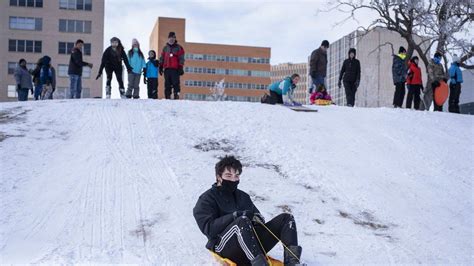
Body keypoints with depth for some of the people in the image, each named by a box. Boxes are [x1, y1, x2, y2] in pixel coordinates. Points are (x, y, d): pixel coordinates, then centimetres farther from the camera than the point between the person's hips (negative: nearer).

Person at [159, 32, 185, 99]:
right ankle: (167, 97, 6)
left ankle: (176, 95, -11)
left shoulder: (179, 48, 6)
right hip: (167, 69, 4)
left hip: (175, 69, -4)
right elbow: (162, 58, 21)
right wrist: (161, 67, 13)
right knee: (167, 84, 3)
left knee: (175, 83, -10)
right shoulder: (165, 48, 18)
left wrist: (181, 68, -8)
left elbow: (181, 58, 0)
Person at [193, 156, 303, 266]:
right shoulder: (207, 199, 5)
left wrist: (257, 218, -3)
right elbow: (208, 228, -10)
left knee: (286, 218, -5)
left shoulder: (243, 196, 26)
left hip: (253, 244, 7)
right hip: (224, 247, -7)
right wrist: (235, 216, -21)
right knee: (242, 221, -37)